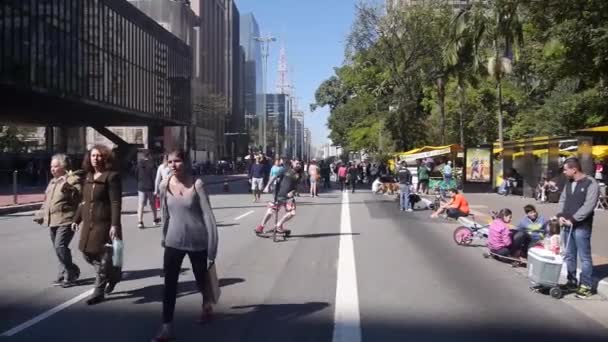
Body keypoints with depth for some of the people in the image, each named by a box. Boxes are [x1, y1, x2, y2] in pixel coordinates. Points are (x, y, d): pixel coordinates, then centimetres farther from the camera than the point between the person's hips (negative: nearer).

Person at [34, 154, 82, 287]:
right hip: (53, 221, 9)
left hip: (66, 220, -9)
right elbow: (47, 200, 30)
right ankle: (64, 274, 22)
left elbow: (79, 196, -17)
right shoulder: (52, 181, 22)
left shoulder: (73, 179, -5)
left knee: (60, 246, -16)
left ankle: (72, 273, -2)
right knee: (58, 248, 11)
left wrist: (68, 187, -30)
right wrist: (40, 215, 26)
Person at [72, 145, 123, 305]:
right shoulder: (88, 176, 13)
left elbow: (116, 203, -17)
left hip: (104, 223, -8)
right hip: (89, 223, 8)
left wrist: (114, 225, -24)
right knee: (87, 253, 12)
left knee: (103, 258, 0)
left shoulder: (111, 176, -10)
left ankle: (98, 292, 13)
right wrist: (77, 219, 20)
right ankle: (113, 274, 32)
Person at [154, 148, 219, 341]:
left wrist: (212, 248, -15)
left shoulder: (196, 184, -14)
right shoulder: (165, 186, -3)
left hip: (197, 241, -2)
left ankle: (207, 306, 47)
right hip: (174, 242, 2)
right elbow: (166, 215, 10)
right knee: (169, 284, -2)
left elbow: (208, 215, -13)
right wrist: (164, 238, 17)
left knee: (201, 279, 16)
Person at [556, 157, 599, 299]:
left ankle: (586, 286, 6)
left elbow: (589, 206, -17)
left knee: (584, 257, -1)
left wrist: (573, 219, -18)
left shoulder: (591, 183, -10)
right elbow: (562, 200, 14)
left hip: (581, 227, -7)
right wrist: (561, 215, -3)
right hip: (567, 226, 7)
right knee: (569, 256, 14)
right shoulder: (568, 184, 13)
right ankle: (571, 281, 26)